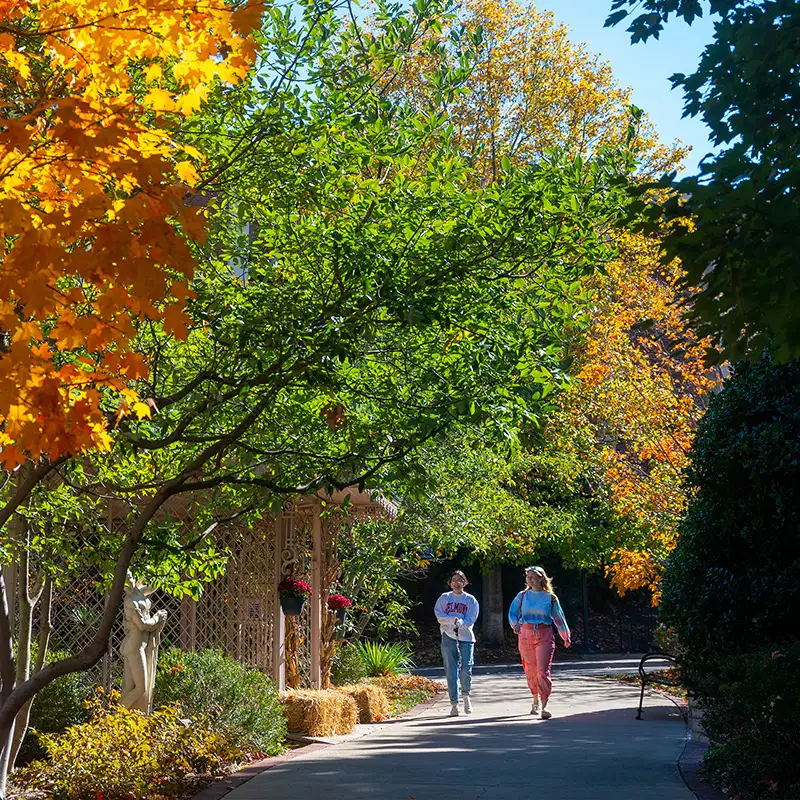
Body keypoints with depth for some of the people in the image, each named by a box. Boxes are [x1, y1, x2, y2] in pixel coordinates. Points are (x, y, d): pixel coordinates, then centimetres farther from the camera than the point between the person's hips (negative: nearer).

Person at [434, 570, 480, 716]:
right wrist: (453, 620, -14)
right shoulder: (444, 598, 11)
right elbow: (439, 615, -1)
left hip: (466, 638, 0)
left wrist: (459, 623, -20)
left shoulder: (470, 600, 8)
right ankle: (454, 703, 2)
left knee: (466, 668, -9)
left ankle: (466, 695, 17)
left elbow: (470, 620, -1)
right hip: (448, 638, 1)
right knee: (451, 670, -3)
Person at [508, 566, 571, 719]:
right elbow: (512, 612, 10)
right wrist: (515, 624, -10)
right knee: (531, 670, 8)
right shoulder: (522, 596, 7)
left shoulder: (550, 597, 4)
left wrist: (566, 636, 14)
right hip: (526, 635, 2)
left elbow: (559, 618, 11)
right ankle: (536, 701, 29)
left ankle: (544, 706, -16)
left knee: (543, 670, -14)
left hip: (545, 636, -2)